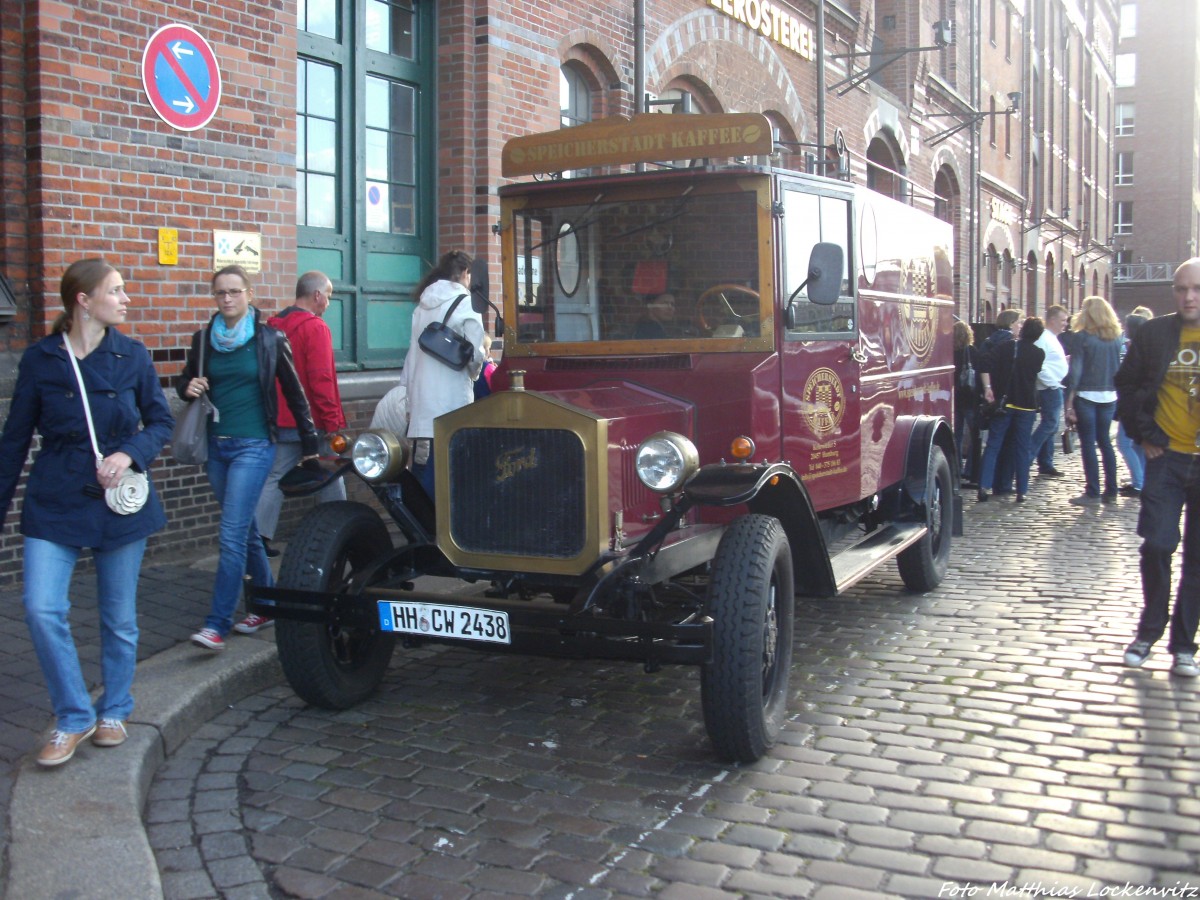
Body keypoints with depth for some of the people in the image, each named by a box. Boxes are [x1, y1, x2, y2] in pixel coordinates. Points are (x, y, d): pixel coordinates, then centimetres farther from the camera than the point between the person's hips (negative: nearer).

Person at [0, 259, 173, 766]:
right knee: (42, 609, -13)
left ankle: (114, 711, 30)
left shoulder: (132, 356, 0)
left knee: (119, 617, 9)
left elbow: (161, 420, 5)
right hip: (55, 504, -1)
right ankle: (74, 718, 6)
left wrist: (131, 454, -15)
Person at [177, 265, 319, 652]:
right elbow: (185, 379, 19)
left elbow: (295, 393, 2)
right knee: (246, 532, 15)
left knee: (232, 535, -11)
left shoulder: (270, 339, -3)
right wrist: (188, 387, -6)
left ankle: (217, 625, -9)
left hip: (253, 446, -5)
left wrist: (309, 444, 4)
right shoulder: (203, 339, 7)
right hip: (216, 446, 5)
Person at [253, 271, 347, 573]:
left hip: (281, 421, 7)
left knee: (276, 477, 9)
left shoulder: (273, 326, 9)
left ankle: (259, 536, 1)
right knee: (330, 480, 6)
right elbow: (321, 380, -20)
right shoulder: (315, 328, -14)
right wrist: (333, 422, -16)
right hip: (311, 422, -7)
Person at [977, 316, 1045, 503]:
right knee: (1023, 448, 7)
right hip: (1027, 405, 1)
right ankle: (1022, 491, 7)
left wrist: (988, 388, -7)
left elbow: (988, 367, -11)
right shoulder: (1039, 354, 1)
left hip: (1005, 402, -1)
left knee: (993, 445, 3)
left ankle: (984, 486, -7)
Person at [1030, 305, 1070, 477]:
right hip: (1050, 388, -10)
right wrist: (1052, 383, -22)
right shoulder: (1044, 338, -14)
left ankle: (1046, 465, 17)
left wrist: (1065, 359, 11)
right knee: (1049, 424, -12)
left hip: (1055, 388, 10)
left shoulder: (1052, 338, 18)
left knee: (1050, 427, 12)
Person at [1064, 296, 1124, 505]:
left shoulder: (1081, 337, -8)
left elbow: (1075, 371, -11)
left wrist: (1069, 401, -9)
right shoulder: (1116, 337, 6)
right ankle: (1111, 490, 15)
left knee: (1088, 444, 0)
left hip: (1086, 396, -5)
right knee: (1105, 442, 14)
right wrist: (1115, 391, 16)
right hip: (1109, 397, 5)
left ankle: (1092, 492, 1)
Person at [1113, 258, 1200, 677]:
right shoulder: (1154, 334, 1)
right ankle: (1149, 630, 17)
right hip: (1166, 457, 0)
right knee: (1156, 547, -3)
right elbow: (1127, 386, 10)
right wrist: (1144, 435, 4)